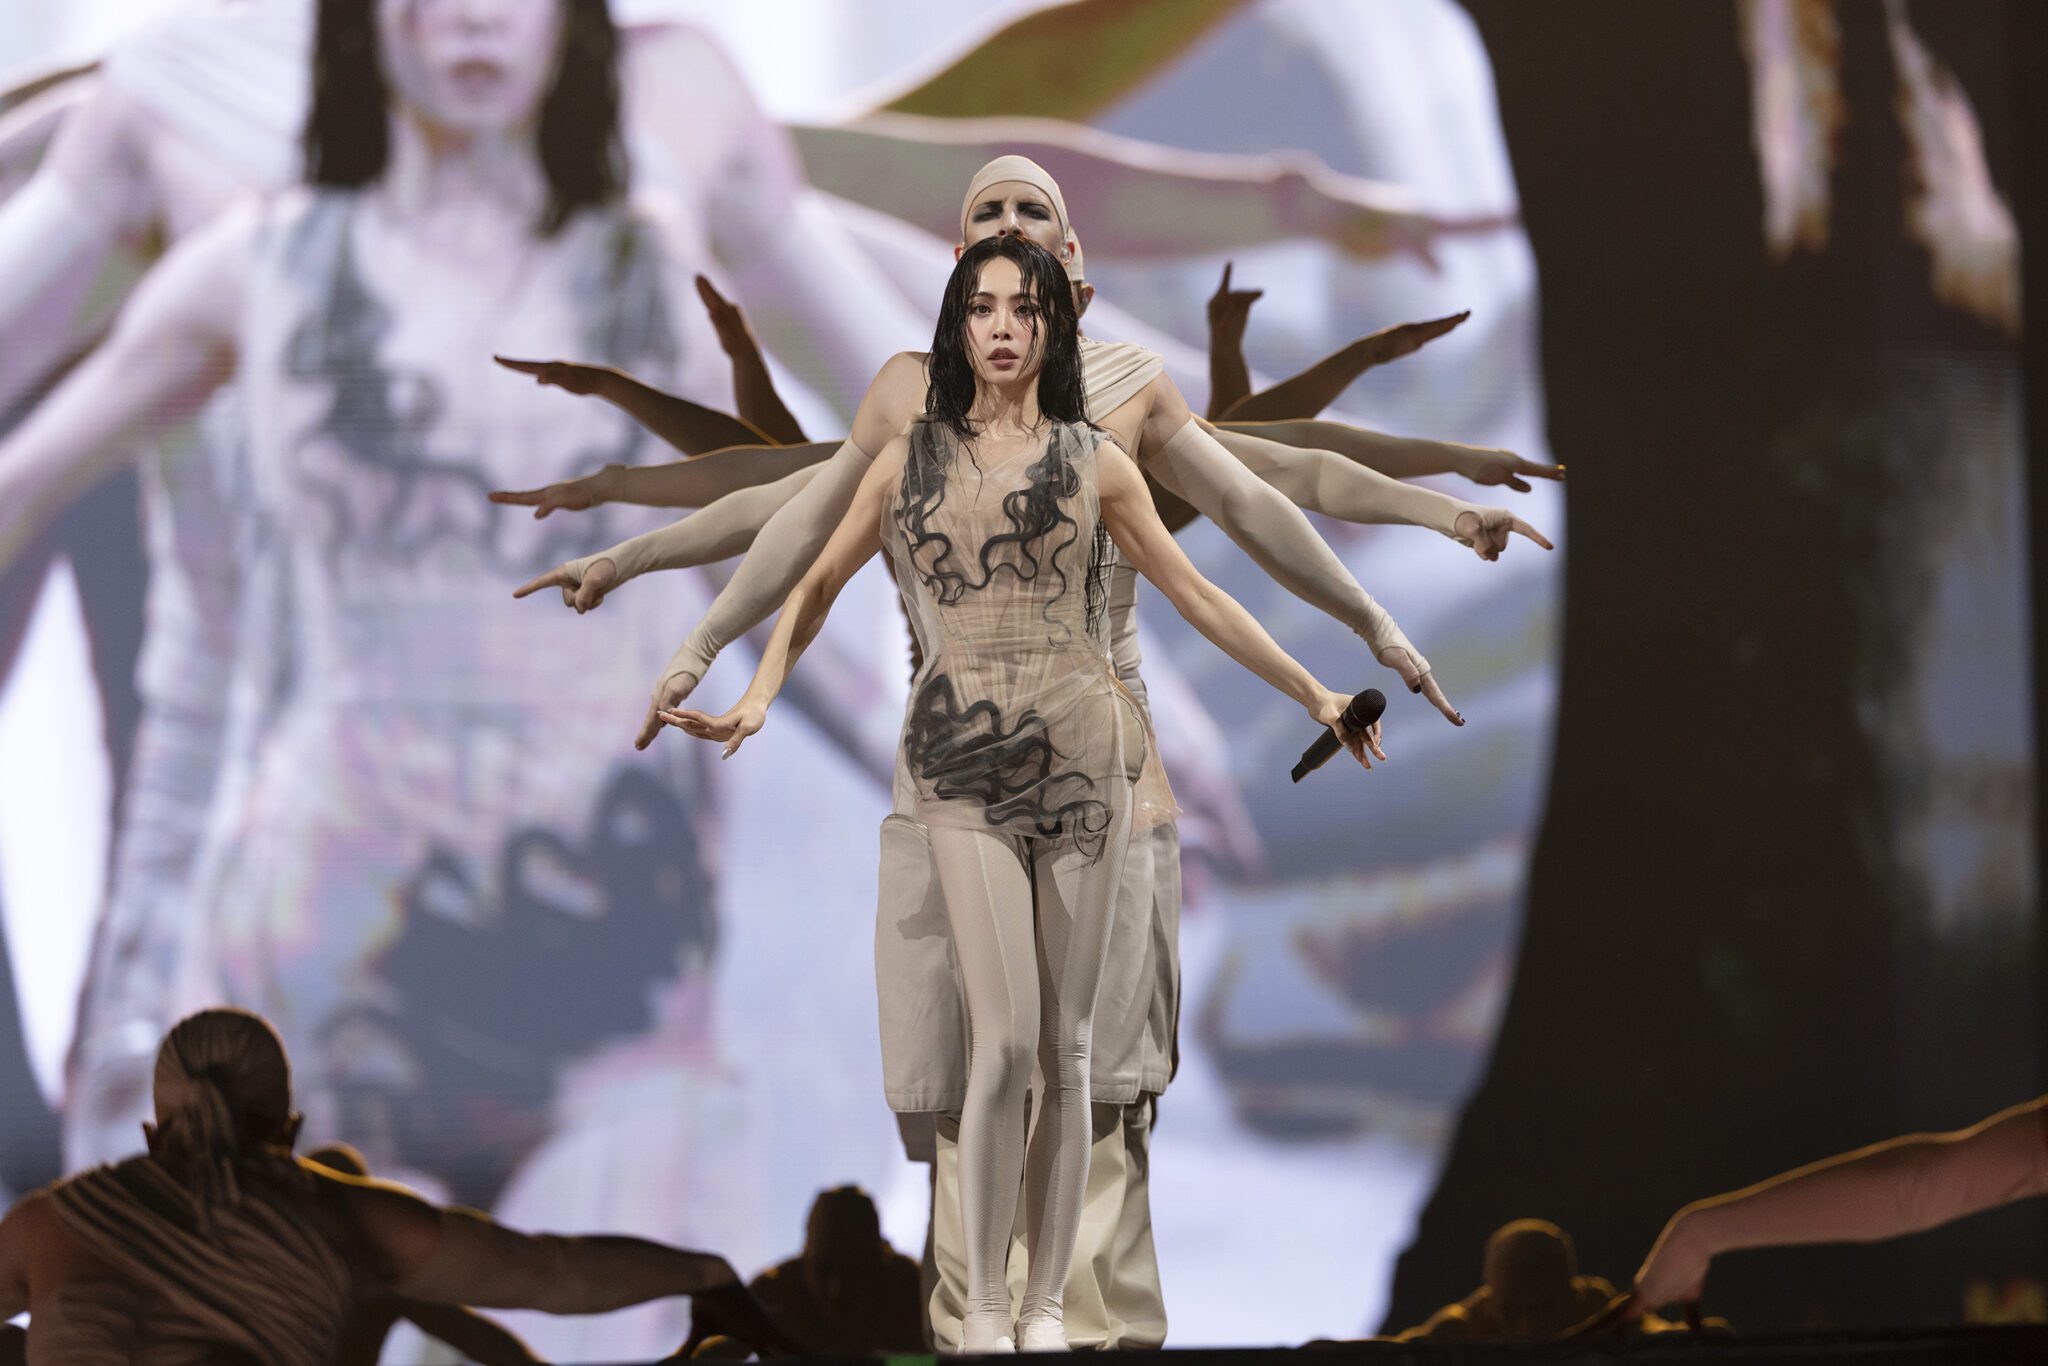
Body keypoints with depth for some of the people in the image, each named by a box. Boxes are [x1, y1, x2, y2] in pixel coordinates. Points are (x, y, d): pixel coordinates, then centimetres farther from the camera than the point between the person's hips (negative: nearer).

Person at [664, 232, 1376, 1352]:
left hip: (1083, 756, 1)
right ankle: (982, 1303, -6)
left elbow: (1195, 597, 15)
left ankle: (1046, 1301, 6)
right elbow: (820, 586, 15)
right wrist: (757, 698, 1)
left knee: (1066, 1050, 1)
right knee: (1005, 1040, -13)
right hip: (964, 765, -1)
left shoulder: (1095, 464, 9)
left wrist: (1312, 693, 15)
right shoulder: (909, 461, 10)